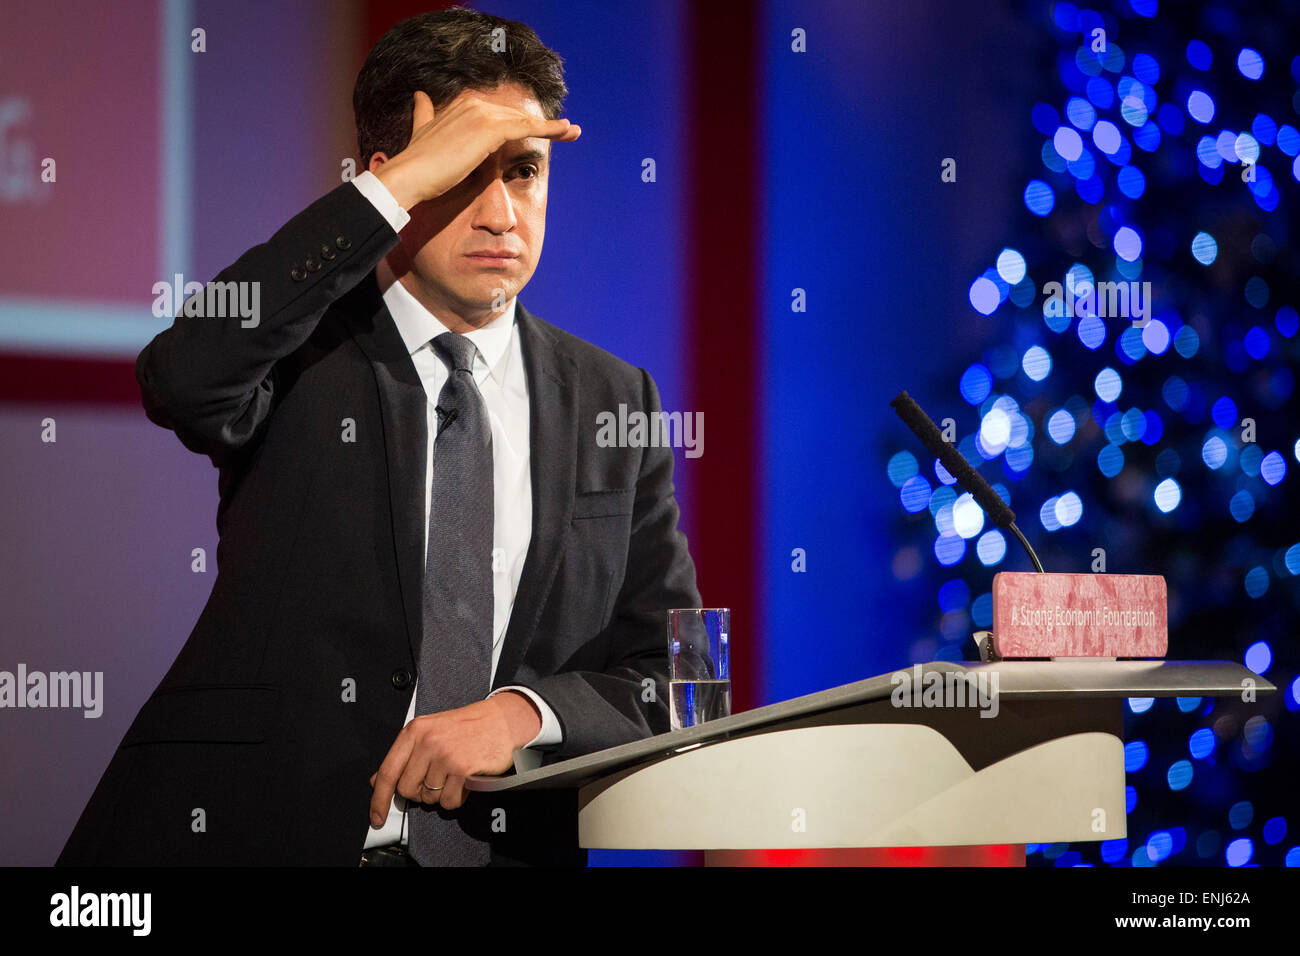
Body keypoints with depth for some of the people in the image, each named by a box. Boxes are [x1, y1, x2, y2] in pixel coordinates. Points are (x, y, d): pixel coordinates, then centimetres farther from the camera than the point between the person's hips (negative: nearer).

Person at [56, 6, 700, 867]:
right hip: (252, 833, -4)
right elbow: (182, 382, -20)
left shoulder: (614, 403, 12)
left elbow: (665, 670, 12)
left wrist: (523, 712, -9)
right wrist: (407, 181, -17)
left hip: (492, 843, 4)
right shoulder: (303, 350, 4)